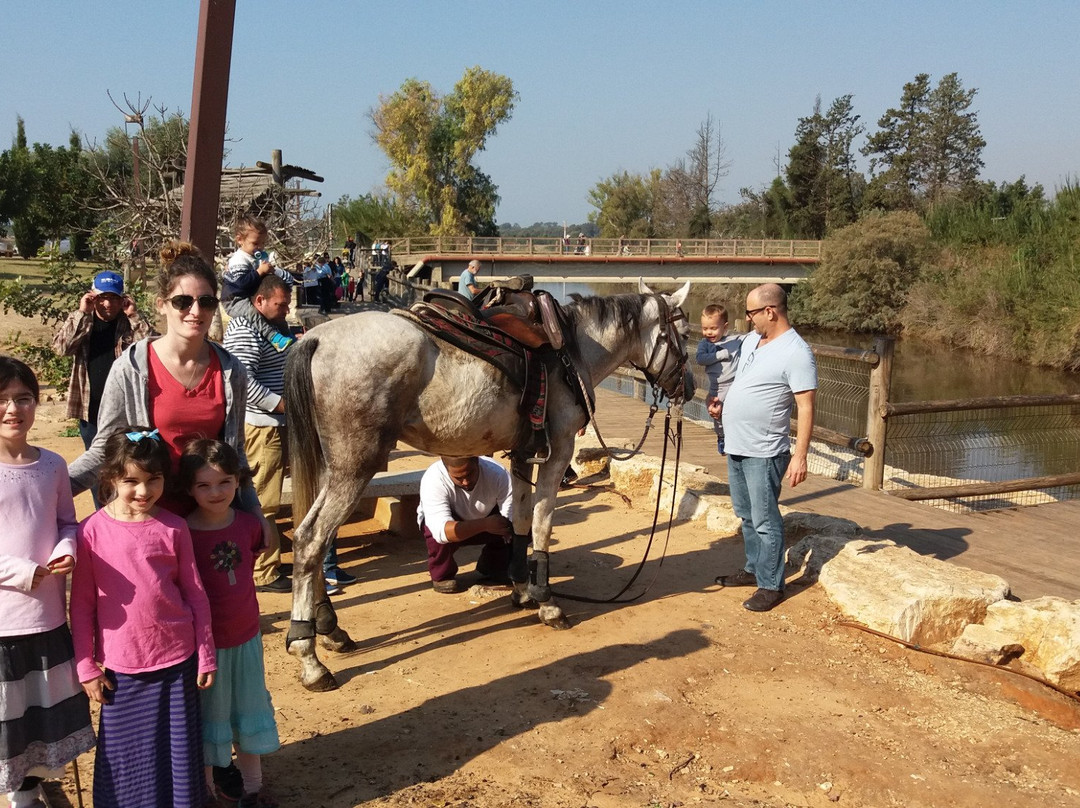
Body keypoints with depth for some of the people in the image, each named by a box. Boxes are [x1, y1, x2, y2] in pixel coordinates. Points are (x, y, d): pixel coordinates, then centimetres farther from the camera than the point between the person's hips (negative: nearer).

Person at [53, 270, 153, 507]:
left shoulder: (130, 324, -1)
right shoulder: (80, 321, 4)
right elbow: (61, 346, -13)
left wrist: (134, 316, -19)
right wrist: (82, 313, -17)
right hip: (90, 410, 3)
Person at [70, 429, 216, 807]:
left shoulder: (173, 528, -5)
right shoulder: (92, 530, -7)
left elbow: (195, 594, 1)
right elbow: (81, 604, -1)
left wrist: (206, 656, 2)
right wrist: (86, 666, -1)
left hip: (177, 661, 0)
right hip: (120, 666, 0)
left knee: (179, 750, 11)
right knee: (127, 754, 13)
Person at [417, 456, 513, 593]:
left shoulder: (498, 474, -30)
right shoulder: (432, 480, -37)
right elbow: (441, 530, -49)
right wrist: (485, 524, -60)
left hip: (485, 519, 3)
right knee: (434, 530, -37)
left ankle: (491, 568, 4)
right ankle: (441, 576, -7)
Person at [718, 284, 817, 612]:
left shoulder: (796, 353, -18)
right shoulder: (751, 340, 8)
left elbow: (806, 407, -20)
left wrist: (800, 456, -23)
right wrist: (722, 402, 8)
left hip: (763, 453, -9)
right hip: (736, 447, 9)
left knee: (765, 521, -1)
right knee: (747, 515, 20)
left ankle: (771, 585, 11)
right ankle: (754, 569, 35)